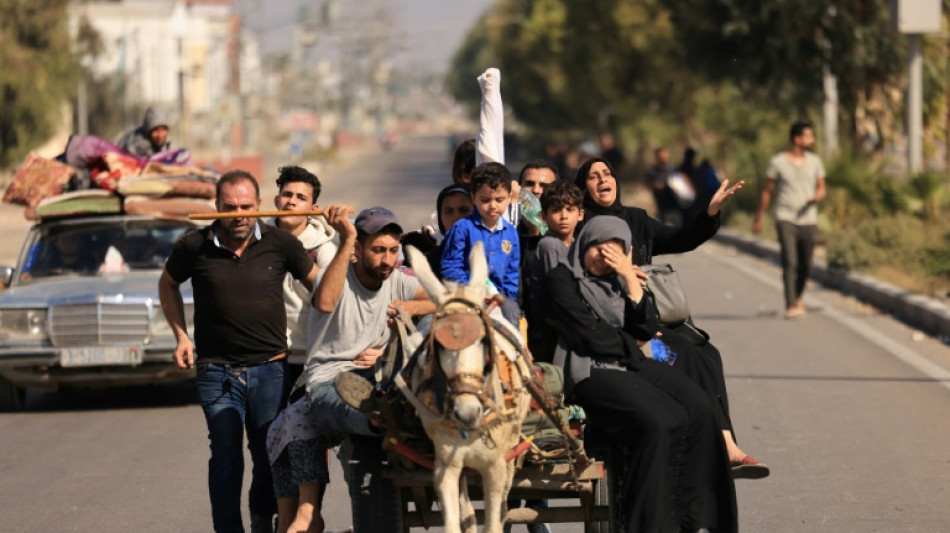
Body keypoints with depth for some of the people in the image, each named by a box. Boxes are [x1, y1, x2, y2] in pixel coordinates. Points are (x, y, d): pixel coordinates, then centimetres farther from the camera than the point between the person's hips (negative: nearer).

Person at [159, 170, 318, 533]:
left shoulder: (280, 244, -2)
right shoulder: (194, 246, -2)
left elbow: (320, 285, 11)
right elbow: (168, 284, 17)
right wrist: (181, 335, 7)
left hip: (270, 368, 1)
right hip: (217, 370, -1)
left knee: (270, 456, 7)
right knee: (225, 458, -4)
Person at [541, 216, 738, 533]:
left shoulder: (619, 280, 22)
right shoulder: (561, 281, 2)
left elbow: (648, 328, 9)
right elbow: (590, 335, -8)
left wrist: (631, 280, 0)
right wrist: (631, 342, 7)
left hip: (634, 364, 7)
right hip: (590, 373, -7)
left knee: (699, 410, -20)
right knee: (657, 422, -32)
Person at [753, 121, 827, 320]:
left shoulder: (815, 161, 8)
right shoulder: (778, 162, -2)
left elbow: (821, 189, 14)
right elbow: (768, 192, 5)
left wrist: (817, 197, -10)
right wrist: (758, 219, 8)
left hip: (808, 219, 4)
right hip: (786, 219, -4)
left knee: (805, 265, 9)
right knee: (790, 262, -16)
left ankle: (797, 297, 35)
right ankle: (791, 306, -20)